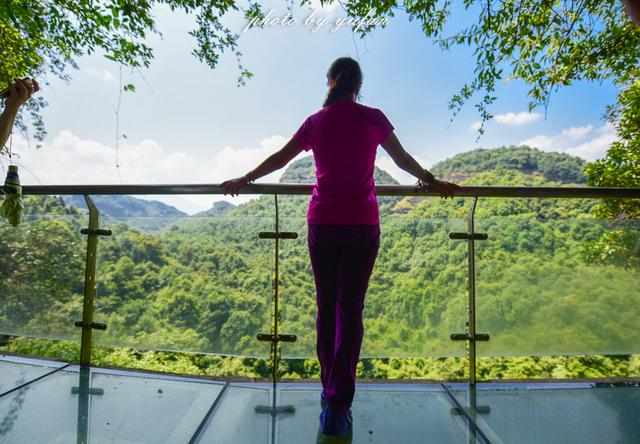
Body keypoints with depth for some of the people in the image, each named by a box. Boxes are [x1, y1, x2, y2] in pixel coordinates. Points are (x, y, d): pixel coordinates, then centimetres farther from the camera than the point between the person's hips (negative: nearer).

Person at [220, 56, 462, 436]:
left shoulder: (316, 122, 6)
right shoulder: (373, 118, 2)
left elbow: (279, 159, 11)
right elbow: (403, 159, 10)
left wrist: (243, 181, 25)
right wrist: (434, 182, 26)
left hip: (322, 224, 2)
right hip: (362, 224, -1)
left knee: (326, 308, 11)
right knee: (350, 311, 1)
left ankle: (330, 393, 23)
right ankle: (339, 405, 4)